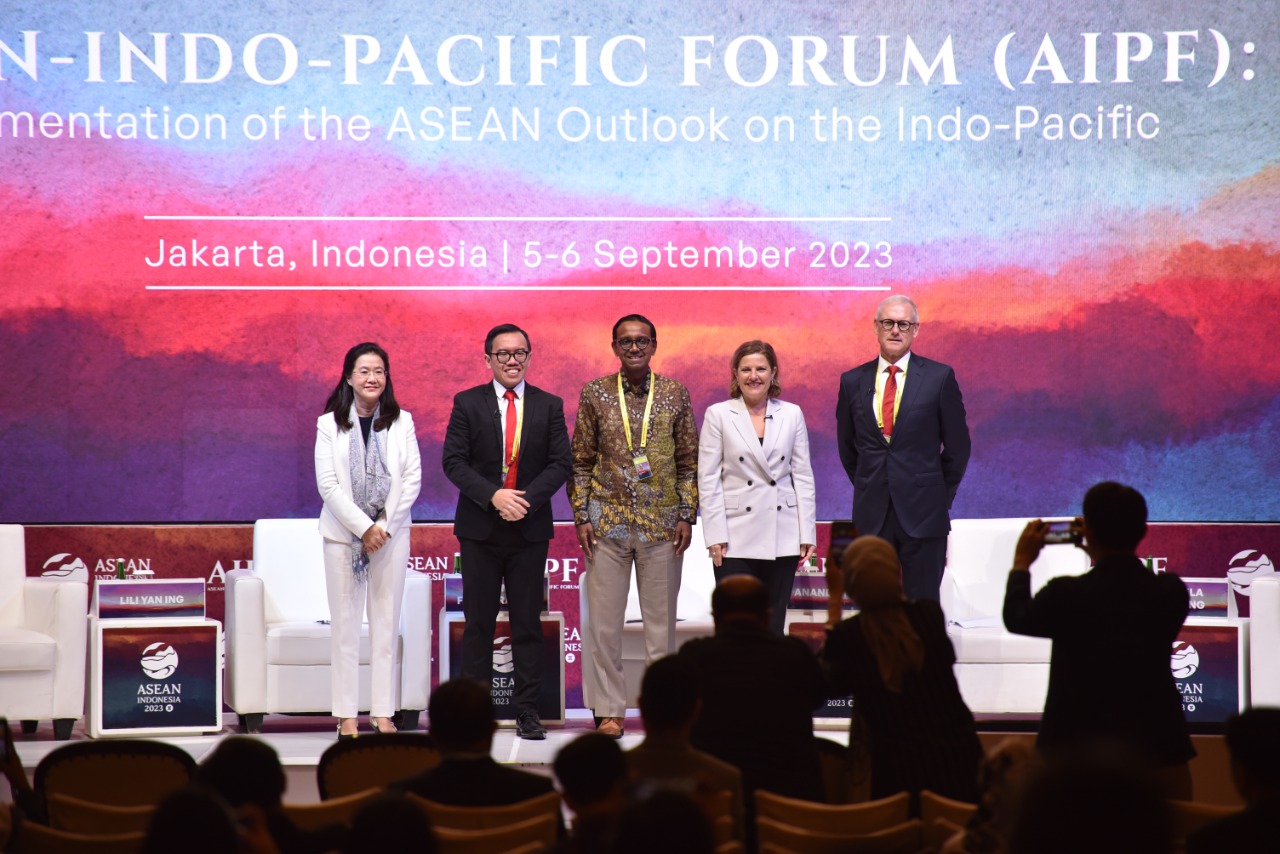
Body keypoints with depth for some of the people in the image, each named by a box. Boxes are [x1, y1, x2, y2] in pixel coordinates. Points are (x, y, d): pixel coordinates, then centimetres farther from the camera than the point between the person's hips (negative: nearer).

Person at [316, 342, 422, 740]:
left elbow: (412, 479, 0)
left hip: (391, 533, 1)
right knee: (345, 625, 0)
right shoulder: (329, 424, 1)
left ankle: (384, 714, 6)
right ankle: (347, 717, 2)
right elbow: (327, 485, -5)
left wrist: (385, 526, -9)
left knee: (387, 624, 2)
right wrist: (364, 527, -12)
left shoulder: (402, 422, 5)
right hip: (343, 533, -1)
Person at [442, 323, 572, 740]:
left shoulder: (549, 405, 6)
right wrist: (493, 496, -16)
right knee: (478, 622, 3)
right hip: (479, 528, -1)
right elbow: (454, 461, -3)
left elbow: (560, 463, 0)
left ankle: (527, 711, 7)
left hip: (530, 529, 1)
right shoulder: (467, 403, 3)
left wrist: (527, 499, -15)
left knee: (528, 623, 3)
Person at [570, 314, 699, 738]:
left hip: (661, 524, 0)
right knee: (603, 621, 1)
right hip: (608, 522, 0)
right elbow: (581, 460, 6)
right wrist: (582, 517, -1)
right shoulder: (596, 393, 4)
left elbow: (689, 460, 7)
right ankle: (610, 709, 9)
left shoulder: (676, 394, 4)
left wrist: (687, 516, -1)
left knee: (661, 620, 4)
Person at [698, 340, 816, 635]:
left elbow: (803, 476, 8)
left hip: (782, 540, 2)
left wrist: (806, 534, 3)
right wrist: (716, 536, -7)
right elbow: (708, 480, 0)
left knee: (773, 626, 5)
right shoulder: (718, 415, 2)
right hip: (736, 539, -2)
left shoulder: (792, 414, 8)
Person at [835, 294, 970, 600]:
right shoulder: (853, 381, 7)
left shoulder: (940, 377, 0)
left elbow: (958, 445, 5)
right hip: (872, 516, 2)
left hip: (923, 513, -2)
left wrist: (940, 494, 7)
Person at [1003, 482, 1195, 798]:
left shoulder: (1065, 594, -14)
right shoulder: (1171, 592, -6)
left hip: (1075, 751, -2)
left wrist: (1021, 563, 22)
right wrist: (1105, 559, 26)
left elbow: (1016, 619, 6)